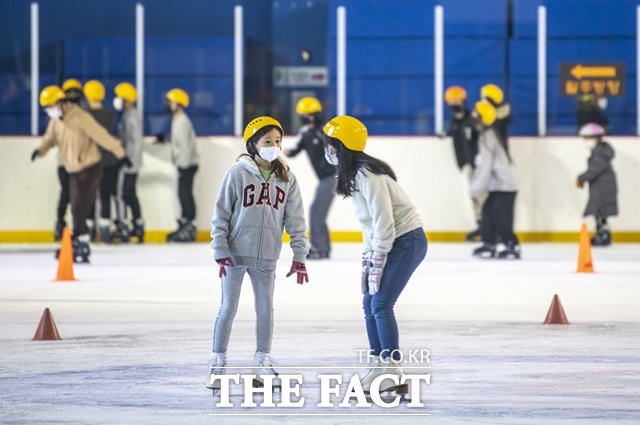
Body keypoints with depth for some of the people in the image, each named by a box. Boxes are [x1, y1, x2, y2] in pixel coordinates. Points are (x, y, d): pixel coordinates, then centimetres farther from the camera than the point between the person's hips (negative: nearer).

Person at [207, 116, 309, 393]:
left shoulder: (287, 179, 3)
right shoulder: (238, 173, -7)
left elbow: (296, 220, 4)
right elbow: (221, 214, -5)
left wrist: (299, 256, -1)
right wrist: (221, 251, -10)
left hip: (266, 257, 3)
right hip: (236, 254, -3)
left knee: (266, 309, 8)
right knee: (228, 308, 1)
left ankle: (263, 364, 21)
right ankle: (217, 365, 8)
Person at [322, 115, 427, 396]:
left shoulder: (367, 175, -20)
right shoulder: (355, 174, 11)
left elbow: (384, 222, -23)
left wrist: (377, 262, -19)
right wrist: (367, 257, 10)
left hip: (407, 241, -10)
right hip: (388, 243, 10)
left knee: (381, 302, -14)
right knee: (369, 303, 8)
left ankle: (393, 372, -13)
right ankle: (380, 368, 14)